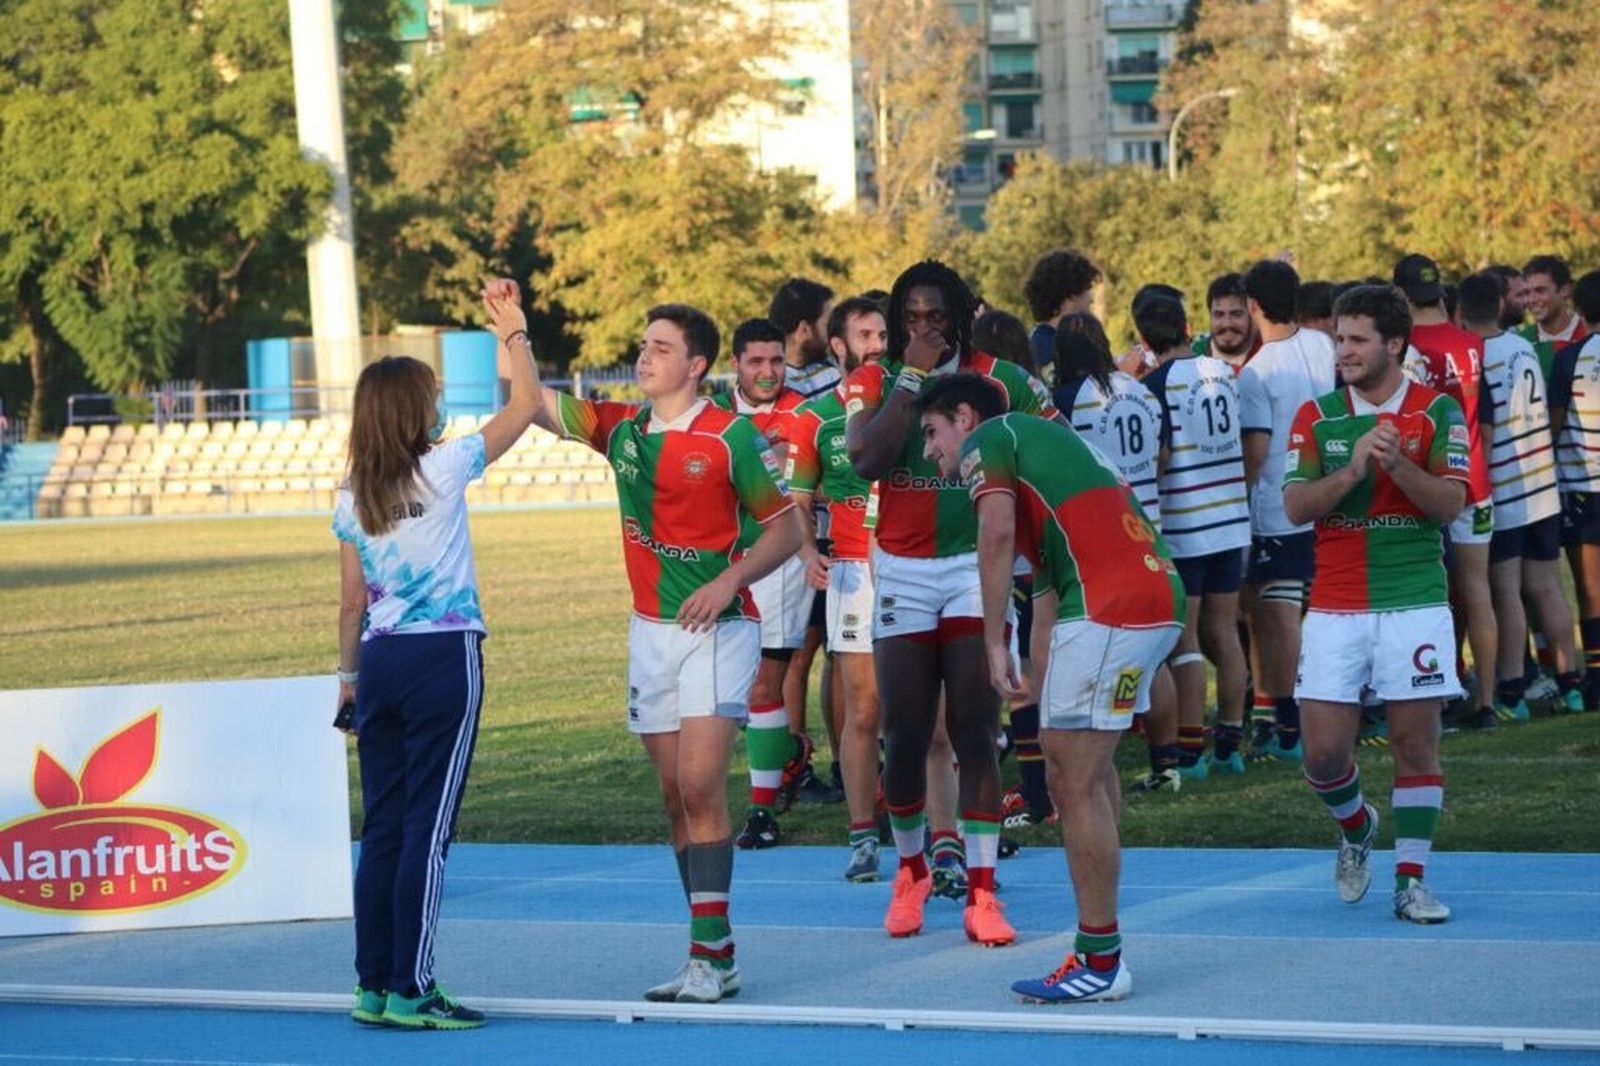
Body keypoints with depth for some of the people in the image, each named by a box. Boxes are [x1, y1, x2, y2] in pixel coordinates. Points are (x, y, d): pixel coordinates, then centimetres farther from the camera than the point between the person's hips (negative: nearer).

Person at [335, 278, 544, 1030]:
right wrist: (513, 328, 12)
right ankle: (409, 990, -4)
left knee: (383, 826, 10)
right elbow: (526, 403, 1)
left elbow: (352, 601, 10)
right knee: (428, 828, -4)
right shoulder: (442, 471, -7)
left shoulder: (352, 497, 6)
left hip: (381, 661, 5)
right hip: (444, 658, -5)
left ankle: (374, 985, 12)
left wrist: (349, 674, 19)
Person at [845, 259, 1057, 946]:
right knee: (904, 738, 4)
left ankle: (981, 895, -2)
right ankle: (911, 871, 25)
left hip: (976, 566, -1)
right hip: (902, 573, 1)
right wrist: (912, 375, -17)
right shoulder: (874, 381, -1)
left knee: (975, 734, -4)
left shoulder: (998, 381, -1)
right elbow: (865, 459, -19)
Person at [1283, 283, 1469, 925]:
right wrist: (1352, 469, -19)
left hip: (1415, 603, -1)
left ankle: (1410, 879, 6)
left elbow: (1450, 504, -8)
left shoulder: (1438, 412, 0)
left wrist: (1398, 465, -23)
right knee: (1323, 749, -2)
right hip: (1335, 608, 1)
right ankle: (1356, 830, 28)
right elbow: (1295, 507, -4)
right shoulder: (1317, 417, 5)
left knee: (1415, 743, -1)